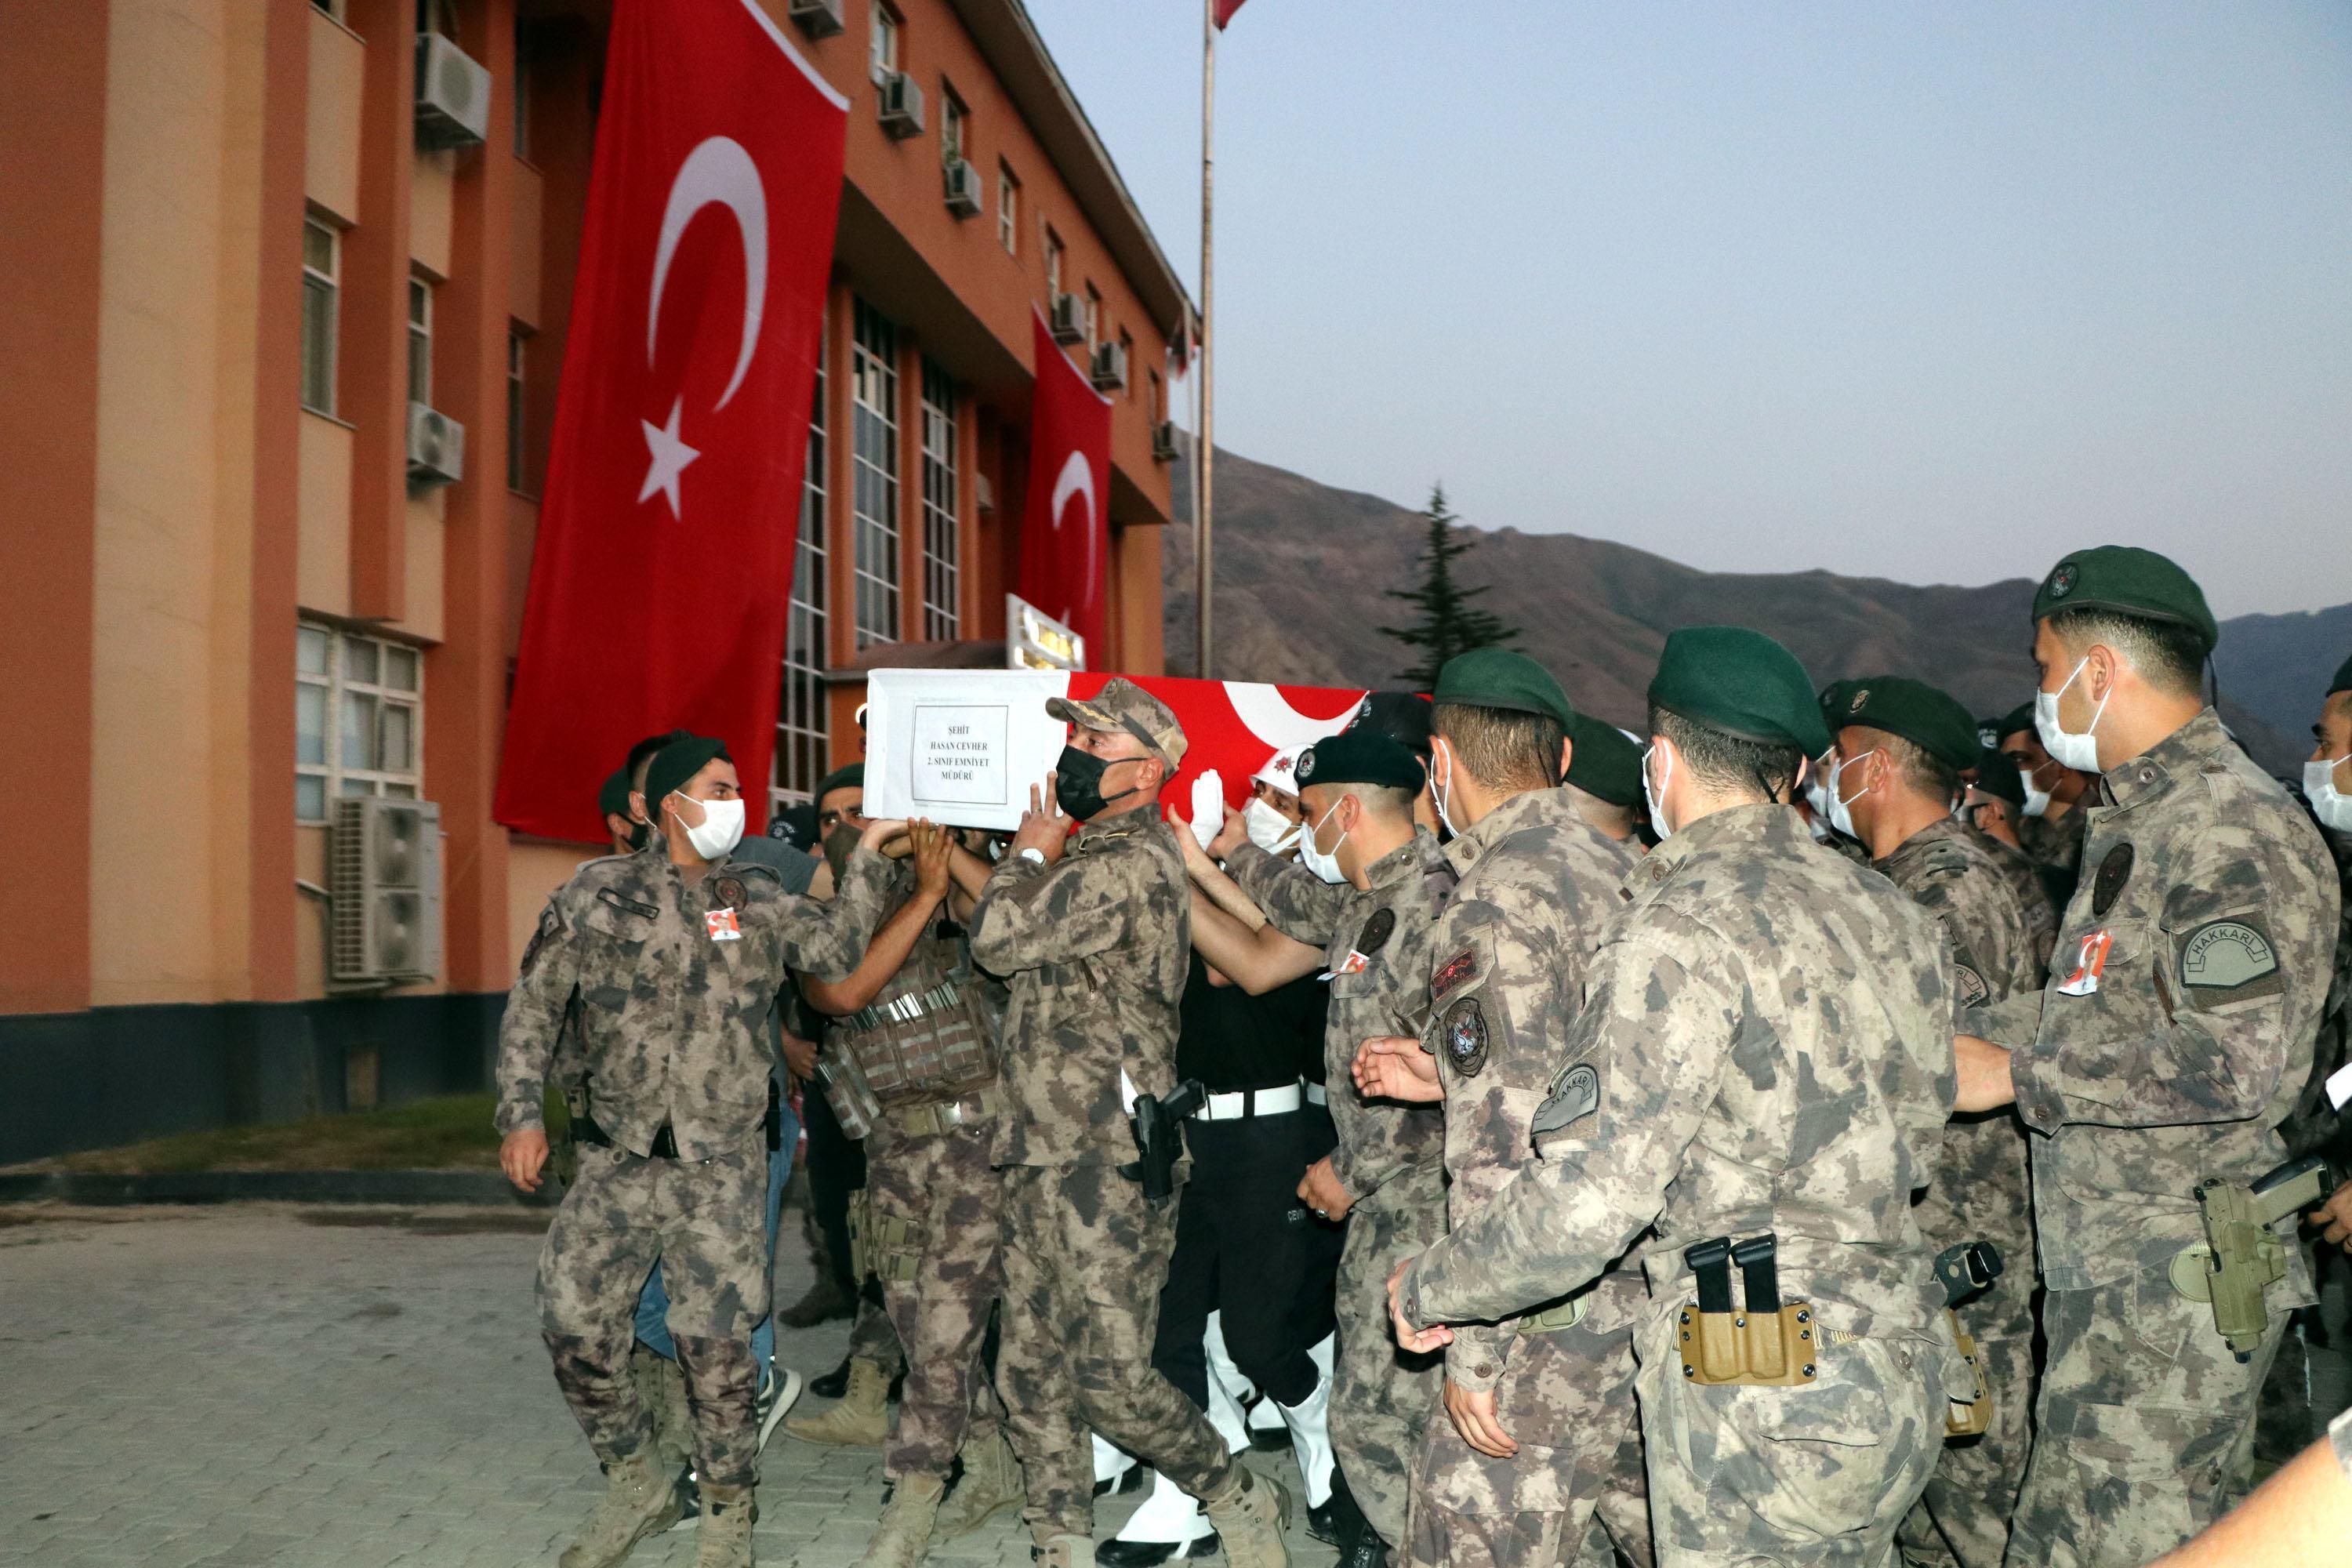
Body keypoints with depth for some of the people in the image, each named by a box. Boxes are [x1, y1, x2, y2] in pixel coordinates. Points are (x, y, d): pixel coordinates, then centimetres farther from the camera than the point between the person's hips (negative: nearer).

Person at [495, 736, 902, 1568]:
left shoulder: (755, 897, 6)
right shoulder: (597, 894, 1)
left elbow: (834, 949, -7)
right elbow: (534, 1002, 4)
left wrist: (869, 859, -13)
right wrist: (522, 1114, -3)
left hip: (719, 1169, -1)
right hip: (618, 1160, 1)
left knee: (715, 1344, -5)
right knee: (575, 1325, 1)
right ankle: (638, 1487, 24)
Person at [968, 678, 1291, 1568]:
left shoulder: (1131, 863, -16)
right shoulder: (1091, 855, 17)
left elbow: (999, 940, -18)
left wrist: (1032, 851, -4)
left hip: (1106, 1161, -10)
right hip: (1044, 1153, 10)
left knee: (1112, 1376, -7)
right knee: (1030, 1370, 11)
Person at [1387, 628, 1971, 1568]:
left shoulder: (1684, 925, -16)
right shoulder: (1890, 912, 9)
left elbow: (1587, 1198, -21)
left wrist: (1429, 1288, -4)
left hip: (1760, 1386, -8)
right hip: (1901, 1370, 8)